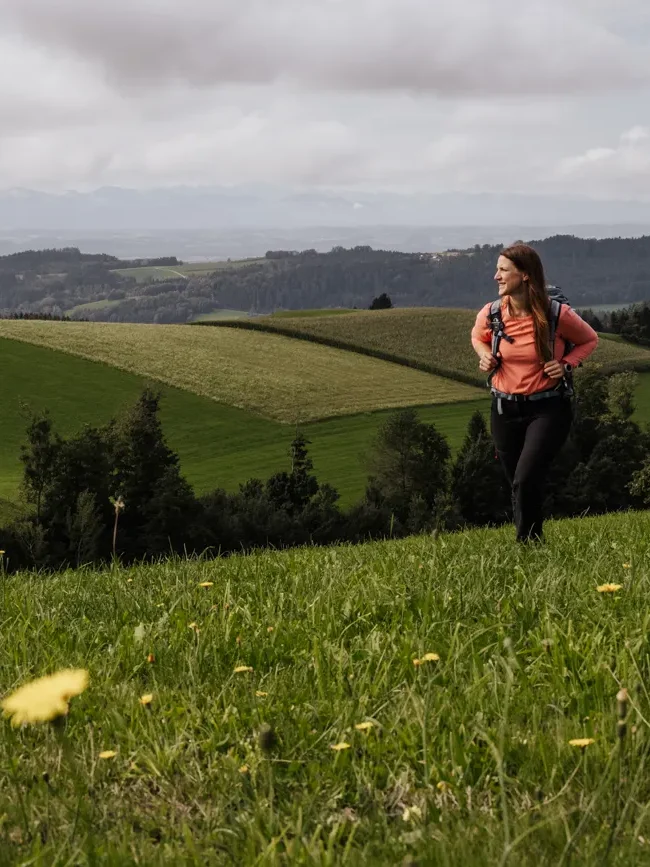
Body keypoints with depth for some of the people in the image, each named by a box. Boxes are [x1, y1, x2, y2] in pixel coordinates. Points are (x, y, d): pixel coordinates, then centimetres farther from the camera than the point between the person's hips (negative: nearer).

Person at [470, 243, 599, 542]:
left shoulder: (557, 315, -16)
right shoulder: (490, 314, -6)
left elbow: (589, 340, 4)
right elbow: (478, 337, 19)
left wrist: (566, 364, -13)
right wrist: (484, 355, -3)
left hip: (548, 409, -4)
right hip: (505, 410, 4)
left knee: (525, 481, -19)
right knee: (518, 486, 14)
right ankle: (529, 545, 33)